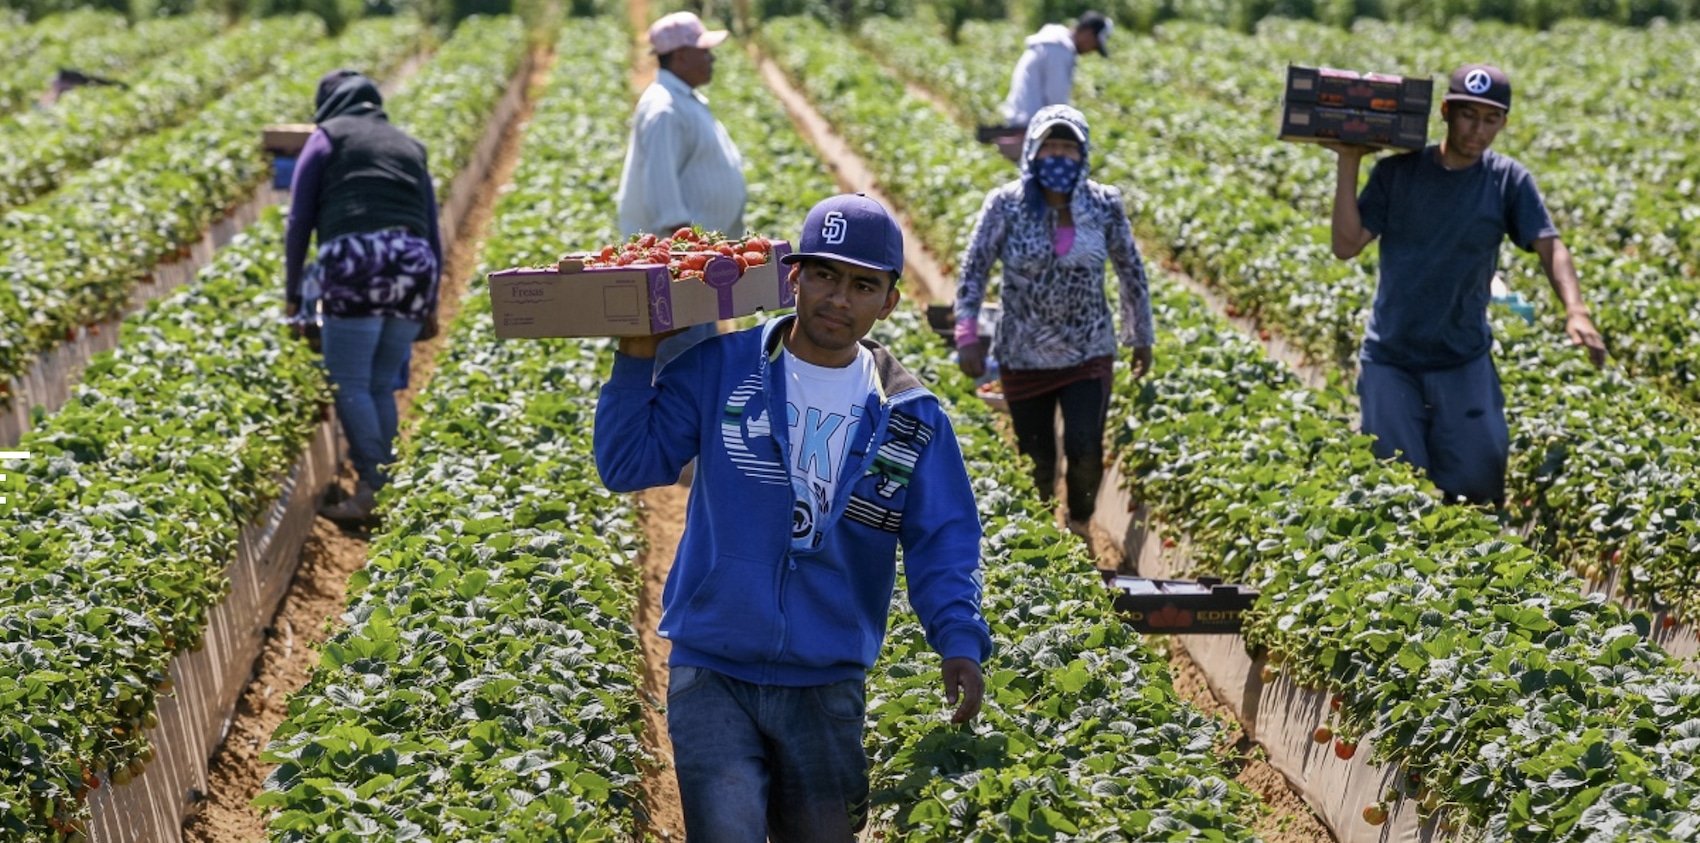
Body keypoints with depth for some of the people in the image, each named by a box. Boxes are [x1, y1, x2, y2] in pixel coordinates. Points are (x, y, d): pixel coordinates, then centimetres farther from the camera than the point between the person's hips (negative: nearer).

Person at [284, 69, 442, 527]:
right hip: (414, 264, 5)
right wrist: (431, 300, 29)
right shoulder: (409, 146, 26)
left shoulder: (327, 137, 13)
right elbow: (433, 230, 24)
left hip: (355, 263, -5)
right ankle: (381, 490, 12)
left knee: (349, 385, -1)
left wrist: (292, 290, 14)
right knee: (381, 386, 12)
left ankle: (369, 491, -7)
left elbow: (299, 220, 7)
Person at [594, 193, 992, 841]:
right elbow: (628, 465, -5)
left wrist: (960, 640, -15)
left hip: (827, 688, 2)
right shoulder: (719, 368, -3)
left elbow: (942, 542, 0)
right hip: (711, 673, -2)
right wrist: (637, 361, -15)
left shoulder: (912, 418, 2)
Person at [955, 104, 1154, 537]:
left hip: (1089, 354, 0)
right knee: (1037, 461, 7)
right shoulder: (1005, 205, -9)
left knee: (1085, 451, -11)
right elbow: (973, 270, -4)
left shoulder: (1105, 205, -5)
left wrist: (1142, 336, 13)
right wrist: (967, 336, -13)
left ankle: (1079, 525, 19)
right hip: (1024, 358, 0)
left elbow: (1131, 270, 7)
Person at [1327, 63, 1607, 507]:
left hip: (1464, 359, 0)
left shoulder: (1509, 181, -5)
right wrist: (1348, 163, -16)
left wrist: (1576, 312, -31)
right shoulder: (1397, 172, -6)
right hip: (1391, 357, 0)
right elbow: (1346, 246, -9)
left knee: (1477, 484, -1)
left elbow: (1550, 248, -13)